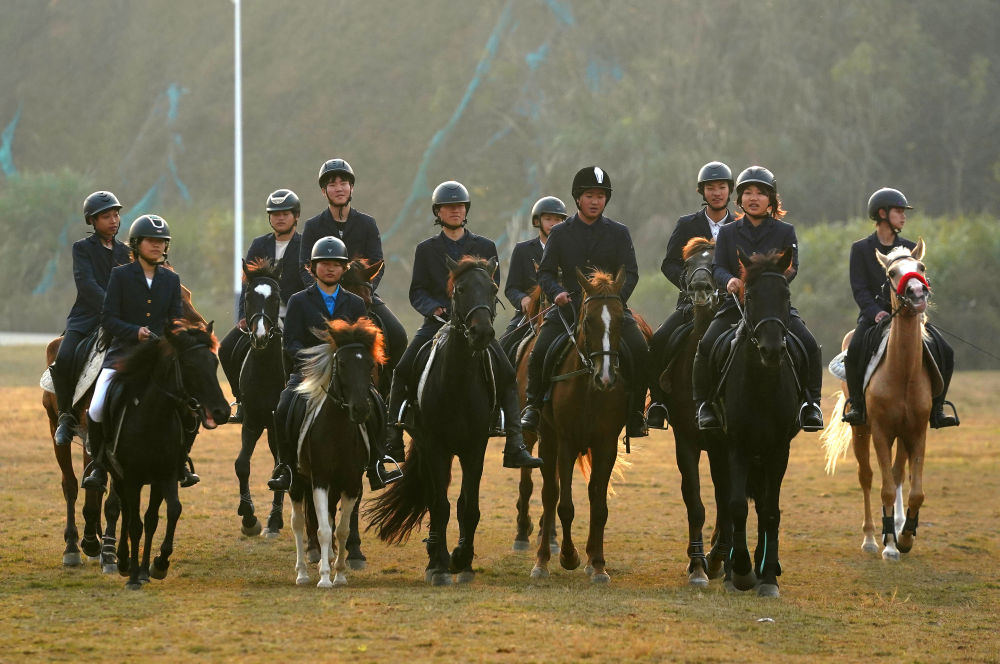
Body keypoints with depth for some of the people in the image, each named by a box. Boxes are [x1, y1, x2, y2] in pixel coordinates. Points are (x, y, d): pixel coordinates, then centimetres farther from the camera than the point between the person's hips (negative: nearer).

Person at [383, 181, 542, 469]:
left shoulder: (485, 247, 11)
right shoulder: (426, 249, 11)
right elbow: (417, 292, 7)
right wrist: (434, 307, -14)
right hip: (437, 321, 0)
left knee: (507, 376, -16)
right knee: (402, 371, -18)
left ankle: (515, 447, -14)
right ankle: (393, 439, -8)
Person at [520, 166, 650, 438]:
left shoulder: (618, 233, 9)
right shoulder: (560, 233, 10)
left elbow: (630, 273, 4)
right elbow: (546, 272, 9)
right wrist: (556, 292, -14)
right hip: (569, 305, 0)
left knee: (639, 350, -22)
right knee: (540, 352, -19)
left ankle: (635, 414, -8)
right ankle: (533, 404, 5)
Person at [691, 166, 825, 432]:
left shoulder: (785, 232, 9)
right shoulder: (727, 233, 12)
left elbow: (792, 267, -3)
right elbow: (719, 267, 1)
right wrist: (729, 280, -22)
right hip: (736, 302, 0)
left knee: (809, 345, -20)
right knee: (706, 345, -22)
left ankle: (812, 403, -5)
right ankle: (704, 403, -5)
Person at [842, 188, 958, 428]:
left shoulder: (910, 248, 13)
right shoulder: (861, 249, 4)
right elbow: (859, 289, -4)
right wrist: (876, 312, -20)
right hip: (873, 314, -3)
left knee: (945, 353, -15)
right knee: (854, 351, -32)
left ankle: (936, 408, -2)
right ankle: (856, 405, -14)